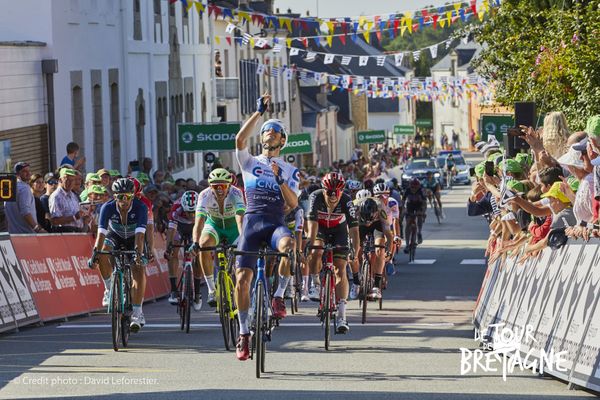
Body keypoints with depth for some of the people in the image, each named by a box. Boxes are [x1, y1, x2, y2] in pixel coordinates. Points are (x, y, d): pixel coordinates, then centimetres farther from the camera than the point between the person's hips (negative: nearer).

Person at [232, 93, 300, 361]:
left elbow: (293, 203, 3)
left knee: (289, 246, -38)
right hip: (252, 221, 1)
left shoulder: (290, 171, 16)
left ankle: (279, 296, -19)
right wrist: (259, 112, -7)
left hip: (276, 223, -1)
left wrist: (280, 180, -11)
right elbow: (240, 140, -7)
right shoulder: (250, 163, 14)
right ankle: (243, 334, 1)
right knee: (242, 278, -10)